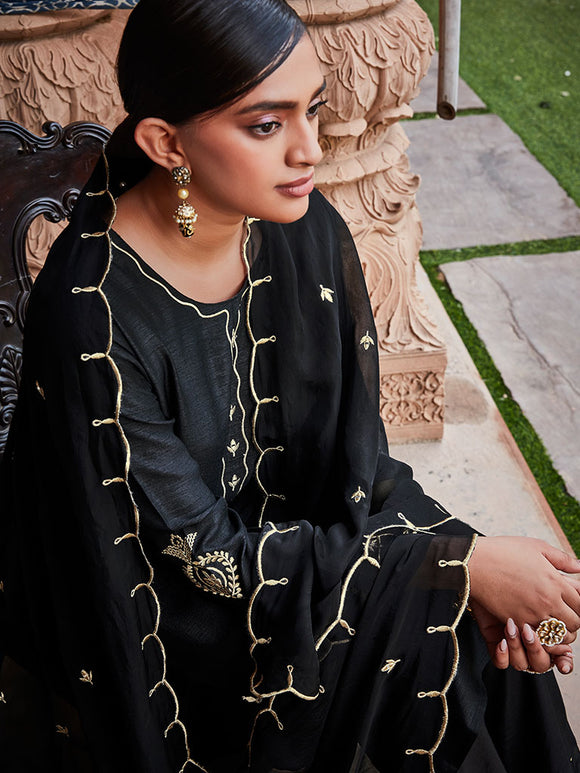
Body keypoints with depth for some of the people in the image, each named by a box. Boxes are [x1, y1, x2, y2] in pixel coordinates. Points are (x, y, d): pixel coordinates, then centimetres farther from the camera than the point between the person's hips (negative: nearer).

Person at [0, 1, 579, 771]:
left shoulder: (307, 233, -11)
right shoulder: (91, 314, -29)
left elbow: (355, 453, -4)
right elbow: (202, 552, -23)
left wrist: (476, 559, -20)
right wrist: (458, 566, -25)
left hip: (283, 527, 5)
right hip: (156, 612, -5)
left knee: (492, 638, -11)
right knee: (425, 637, -19)